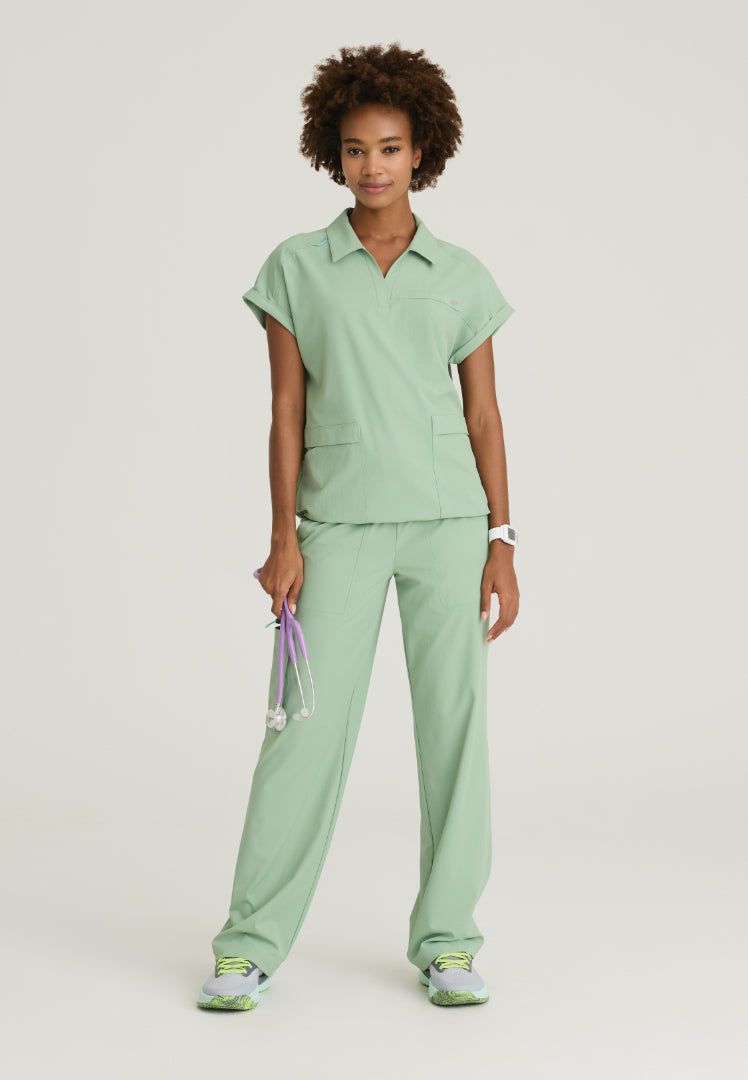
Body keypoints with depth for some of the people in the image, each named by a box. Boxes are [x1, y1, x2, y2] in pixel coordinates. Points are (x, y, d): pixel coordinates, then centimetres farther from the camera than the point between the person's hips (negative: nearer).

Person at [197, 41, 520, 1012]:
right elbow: (287, 411, 3)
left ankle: (445, 941, 13)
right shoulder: (297, 268, 4)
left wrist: (501, 543, 1)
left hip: (447, 519, 1)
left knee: (455, 722, 2)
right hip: (341, 523, -1)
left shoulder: (463, 277, 7)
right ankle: (251, 944, 5)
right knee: (311, 724, -5)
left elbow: (483, 416, 7)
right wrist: (284, 540, -3)